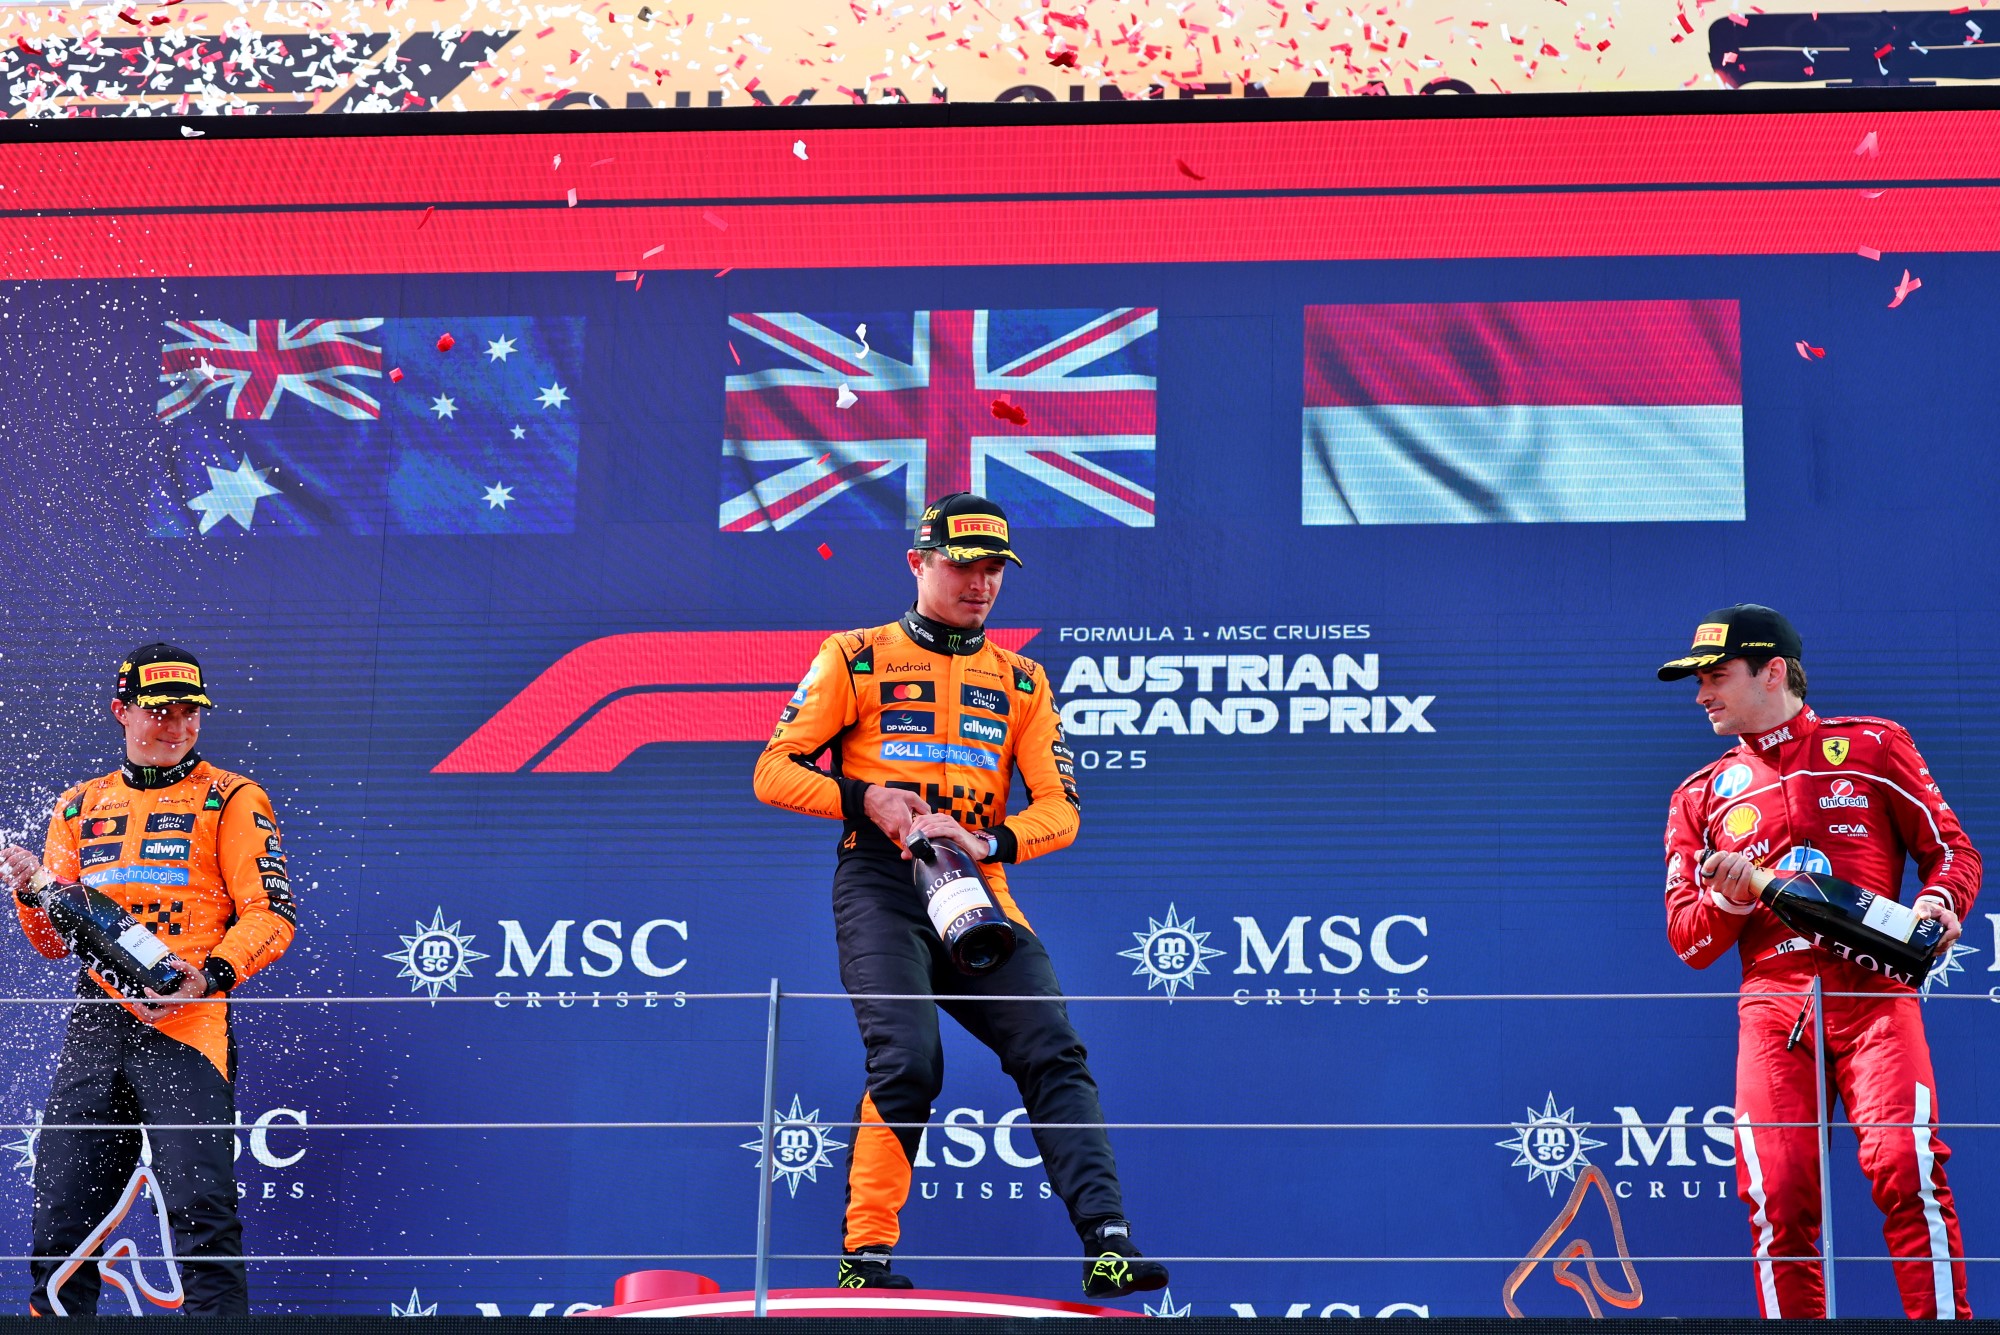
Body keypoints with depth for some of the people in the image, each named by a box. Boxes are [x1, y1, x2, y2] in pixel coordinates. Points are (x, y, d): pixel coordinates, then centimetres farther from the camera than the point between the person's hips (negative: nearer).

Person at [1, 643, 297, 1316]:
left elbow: (272, 913, -2)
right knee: (61, 1213, 3)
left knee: (199, 1209, -17)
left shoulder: (232, 800, 6)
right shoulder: (80, 807, 20)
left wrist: (211, 976, -18)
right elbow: (55, 942, 20)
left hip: (188, 1022, -4)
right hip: (95, 1022, 4)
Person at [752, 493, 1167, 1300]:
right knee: (908, 1061, -21)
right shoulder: (856, 658, 9)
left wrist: (987, 840, -12)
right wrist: (866, 800, -11)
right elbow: (774, 772, 5)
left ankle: (1107, 1246, -18)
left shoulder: (1022, 681, 17)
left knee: (1054, 1054, -13)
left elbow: (1059, 810, 9)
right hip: (880, 889, -3)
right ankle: (867, 1251, -10)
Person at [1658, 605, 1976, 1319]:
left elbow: (1953, 848, 12)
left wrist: (1939, 900, -10)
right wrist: (1729, 899, -7)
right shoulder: (1700, 795, 19)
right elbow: (1688, 941, 15)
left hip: (1873, 993, -2)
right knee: (1777, 1199, -11)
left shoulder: (1872, 746, 13)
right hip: (1772, 1009, 2)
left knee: (1905, 1168, -21)